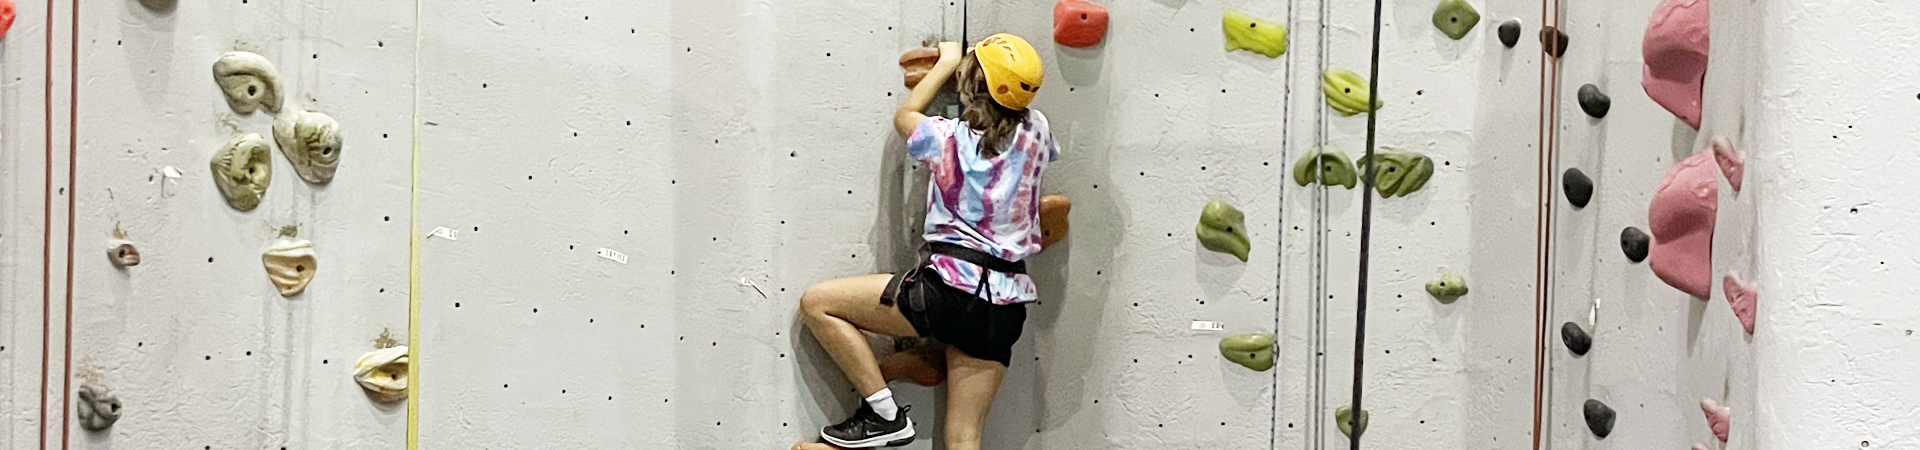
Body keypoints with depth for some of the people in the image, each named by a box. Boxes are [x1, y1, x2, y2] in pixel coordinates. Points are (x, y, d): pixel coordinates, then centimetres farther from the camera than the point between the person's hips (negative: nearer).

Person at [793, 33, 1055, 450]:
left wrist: (947, 62, 30)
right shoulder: (1036, 130, 5)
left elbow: (905, 116, 20)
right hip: (1005, 307, 5)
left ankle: (885, 414, 6)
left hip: (950, 288, -5)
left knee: (816, 303, 6)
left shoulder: (946, 136, -4)